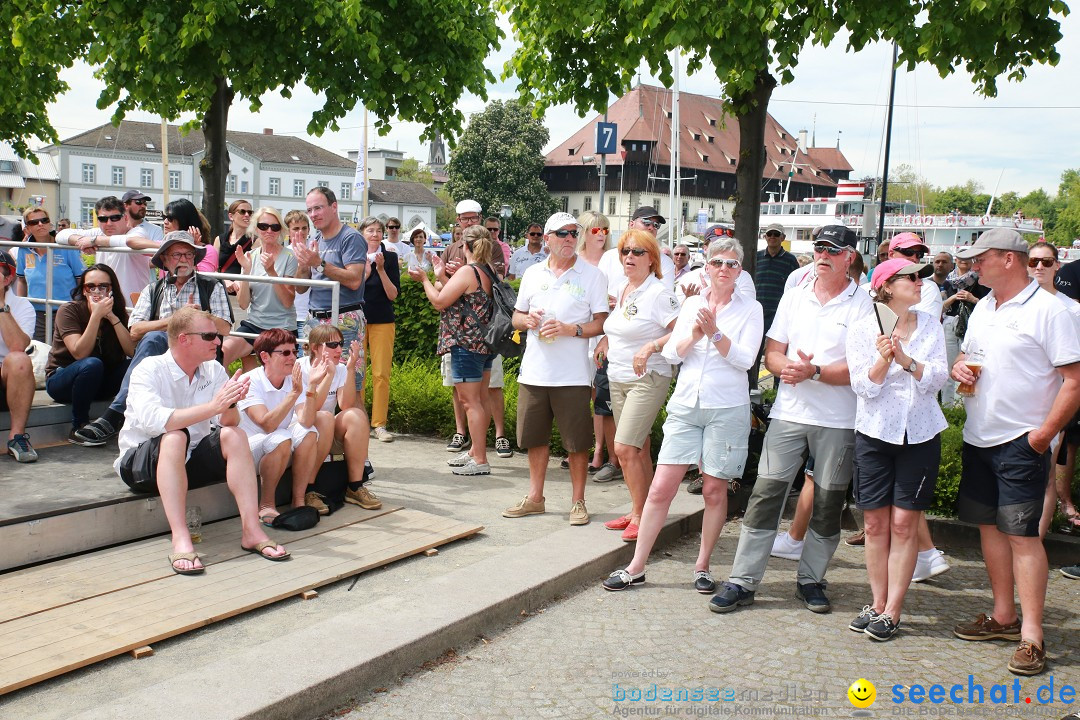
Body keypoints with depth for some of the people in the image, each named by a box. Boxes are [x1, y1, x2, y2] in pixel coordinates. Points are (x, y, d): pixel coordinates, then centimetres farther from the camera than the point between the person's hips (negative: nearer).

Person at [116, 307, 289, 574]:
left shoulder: (214, 370, 0)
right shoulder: (149, 370, -15)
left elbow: (229, 423, -8)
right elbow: (154, 421, -34)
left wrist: (230, 403, -31)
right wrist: (213, 406, -38)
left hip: (190, 461, 5)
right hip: (141, 463, -5)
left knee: (234, 436, -20)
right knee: (175, 437, -34)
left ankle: (251, 530, -25)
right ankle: (180, 540, -43)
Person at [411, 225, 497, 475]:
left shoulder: (467, 272, -16)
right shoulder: (491, 271, 10)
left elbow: (440, 301, -14)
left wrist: (424, 279, 1)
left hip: (467, 345, -9)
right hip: (485, 344, 9)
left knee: (470, 401, -6)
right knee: (480, 400, 15)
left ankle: (480, 461, -5)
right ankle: (476, 451, 26)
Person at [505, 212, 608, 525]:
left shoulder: (592, 275, -1)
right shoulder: (533, 274, 10)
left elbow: (602, 323, -4)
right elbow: (517, 316, 17)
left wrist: (570, 329, -18)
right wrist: (527, 320, -5)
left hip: (572, 374, -4)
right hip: (534, 370, 4)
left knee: (577, 441, 2)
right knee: (535, 437, 12)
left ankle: (578, 501, 16)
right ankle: (535, 497, 27)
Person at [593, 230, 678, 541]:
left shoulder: (658, 293, -13)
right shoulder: (621, 290, 12)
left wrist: (650, 347, -26)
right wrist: (605, 339, 10)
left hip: (648, 379, -8)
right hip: (617, 378, 8)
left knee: (625, 448, -12)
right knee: (638, 449, 13)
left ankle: (640, 516, 0)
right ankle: (639, 512, 20)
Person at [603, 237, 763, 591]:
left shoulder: (750, 309, 1)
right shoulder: (691, 304, 11)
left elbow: (744, 358, -10)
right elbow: (671, 353, 4)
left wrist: (714, 333, -19)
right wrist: (693, 336, -13)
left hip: (727, 408, -2)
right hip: (685, 403, 3)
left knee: (714, 490, 5)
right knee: (661, 488, -1)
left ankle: (702, 567, 20)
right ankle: (636, 567, 7)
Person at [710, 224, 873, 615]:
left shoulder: (862, 304, -3)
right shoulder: (795, 295, 11)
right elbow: (772, 353, 9)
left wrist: (814, 371, -22)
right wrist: (786, 367, -12)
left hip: (837, 421, -3)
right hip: (789, 412, 3)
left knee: (828, 503, 7)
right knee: (765, 494, -1)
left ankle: (811, 580, 23)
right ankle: (742, 581, 4)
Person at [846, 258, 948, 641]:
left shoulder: (931, 326, 5)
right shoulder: (862, 329, -1)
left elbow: (937, 379, -5)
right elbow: (863, 386, -7)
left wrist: (906, 359, -21)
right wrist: (884, 359, -24)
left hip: (920, 434, 1)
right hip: (875, 433, 0)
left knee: (904, 523, -1)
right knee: (875, 523, 4)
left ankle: (892, 611, 6)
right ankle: (877, 603, 17)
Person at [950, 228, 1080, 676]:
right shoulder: (983, 307, 13)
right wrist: (958, 367, 2)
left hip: (1021, 442, -8)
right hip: (978, 438, 8)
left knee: (1022, 534, -7)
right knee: (989, 526, 13)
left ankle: (1031, 636, -1)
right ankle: (1003, 617, 26)